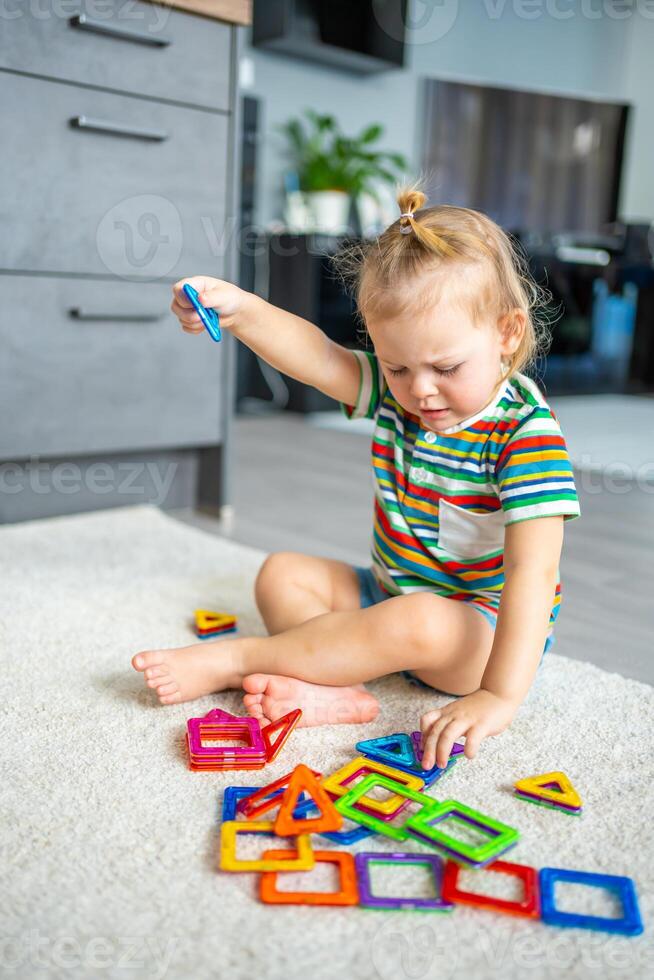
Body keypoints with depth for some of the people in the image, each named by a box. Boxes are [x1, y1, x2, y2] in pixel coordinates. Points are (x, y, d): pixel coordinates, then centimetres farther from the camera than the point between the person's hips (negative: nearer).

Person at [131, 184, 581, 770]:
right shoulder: (395, 391, -4)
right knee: (282, 574, -1)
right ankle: (334, 690, -25)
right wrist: (239, 309, -39)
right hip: (390, 595, 7)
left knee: (421, 625, -36)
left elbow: (533, 571, -31)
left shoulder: (526, 431, -24)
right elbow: (318, 357, -20)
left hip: (485, 630, -6)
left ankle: (231, 660, -23)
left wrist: (500, 696, -38)